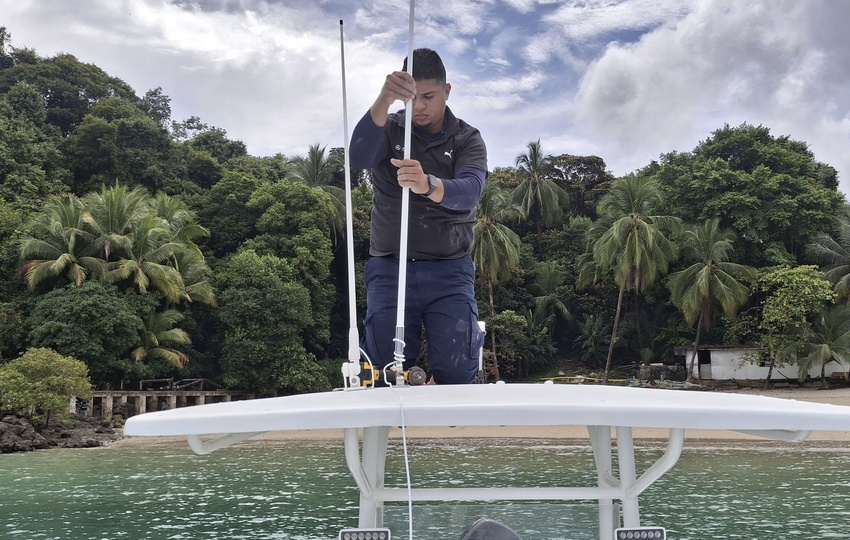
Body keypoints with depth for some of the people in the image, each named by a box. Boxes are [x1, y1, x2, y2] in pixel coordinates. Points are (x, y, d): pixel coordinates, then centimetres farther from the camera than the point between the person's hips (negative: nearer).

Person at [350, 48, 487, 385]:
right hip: (389, 269, 1)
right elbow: (358, 158, -20)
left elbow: (469, 191, -19)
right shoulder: (388, 130, 5)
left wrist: (428, 185, -42)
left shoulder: (467, 140, 3)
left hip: (449, 271, 0)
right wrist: (384, 100, -37)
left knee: (457, 372, -10)